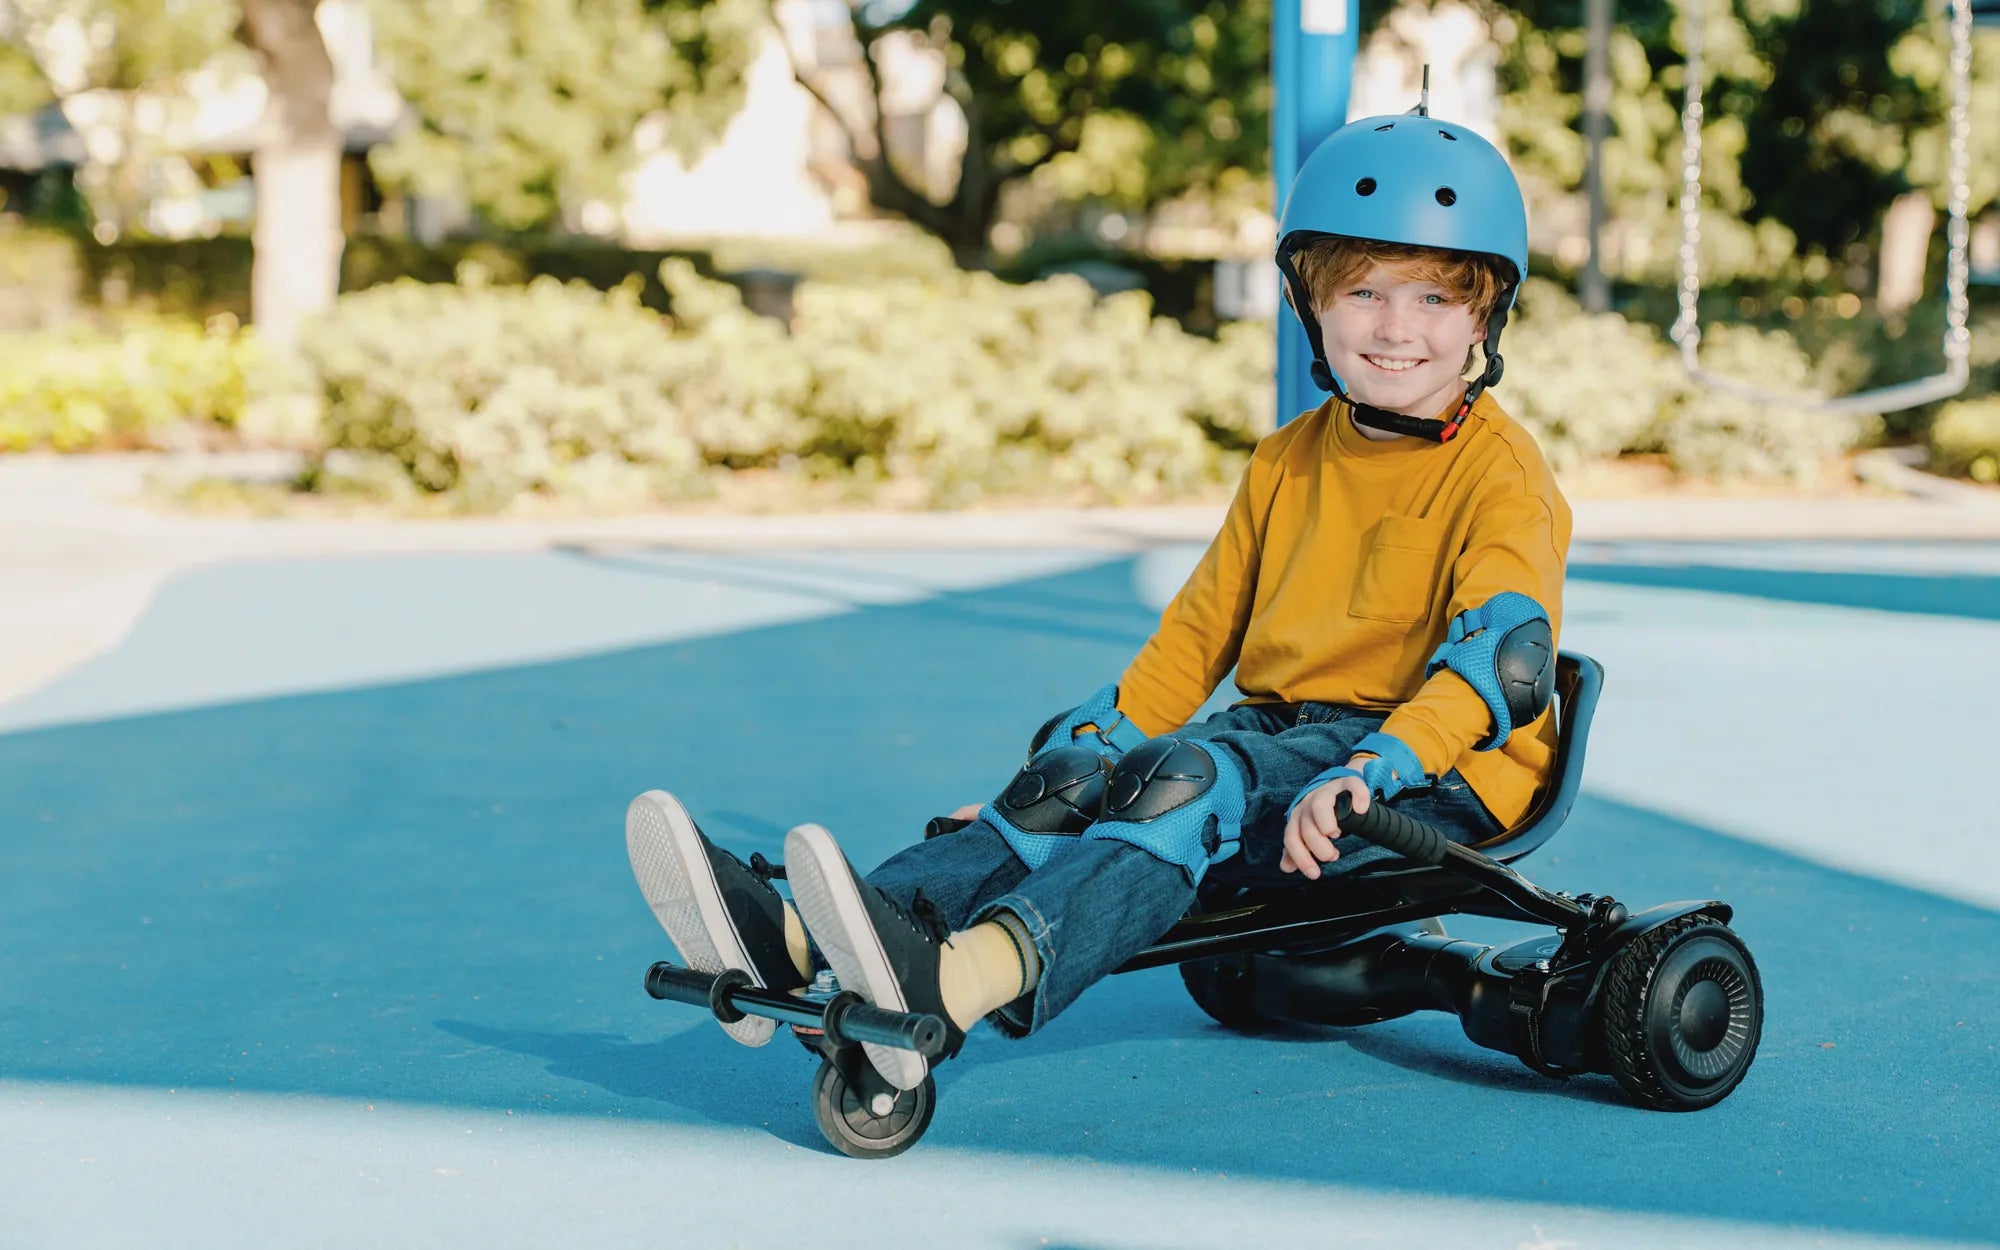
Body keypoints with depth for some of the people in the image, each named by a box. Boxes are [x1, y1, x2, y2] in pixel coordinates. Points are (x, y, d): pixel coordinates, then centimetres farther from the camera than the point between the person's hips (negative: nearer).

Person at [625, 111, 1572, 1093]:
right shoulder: (1286, 463, 18)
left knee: (1193, 783, -34)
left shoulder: (1503, 477, -4)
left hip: (1438, 770, -7)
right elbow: (1198, 630, 21)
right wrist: (1091, 741, 8)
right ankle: (796, 945, -38)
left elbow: (1505, 657, -20)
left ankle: (961, 982, -60)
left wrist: (1366, 773, -34)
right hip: (1276, 730, 7)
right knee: (1075, 780, -20)